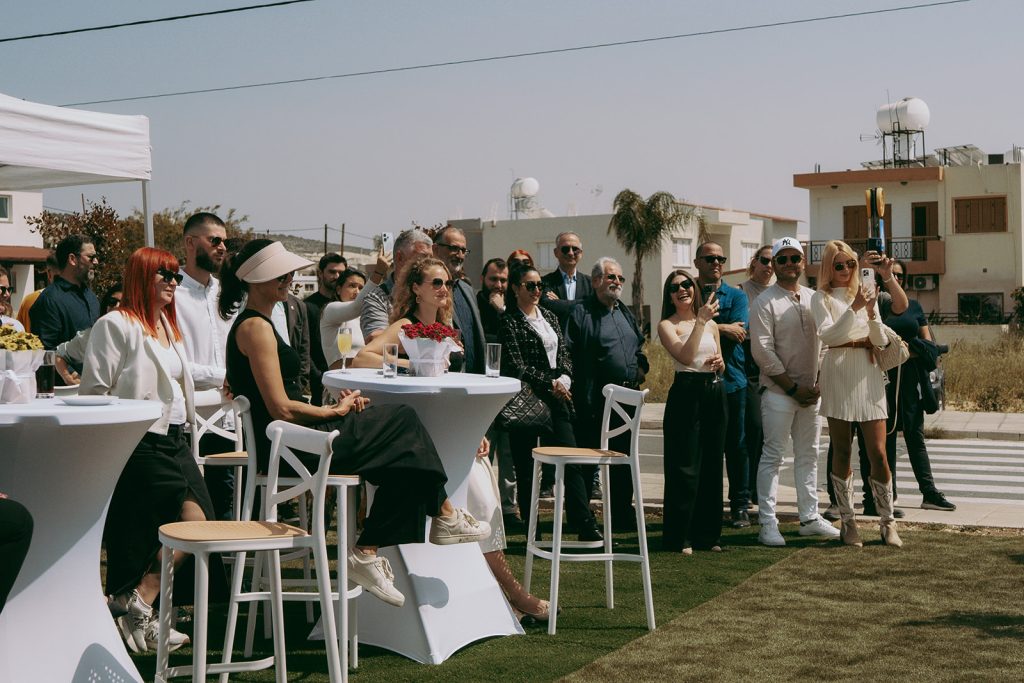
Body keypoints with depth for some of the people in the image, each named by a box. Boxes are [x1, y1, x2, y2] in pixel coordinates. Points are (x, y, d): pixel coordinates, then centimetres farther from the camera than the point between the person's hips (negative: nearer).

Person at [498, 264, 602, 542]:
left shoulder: (549, 316, 16)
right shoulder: (509, 321, -4)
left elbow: (564, 354, 15)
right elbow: (516, 366, -11)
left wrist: (564, 379, -4)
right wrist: (549, 384, -10)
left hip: (556, 395, 5)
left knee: (571, 461, -2)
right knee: (526, 466, 2)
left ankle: (585, 526, -3)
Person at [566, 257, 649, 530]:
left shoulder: (626, 313, 18)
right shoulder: (581, 313, -6)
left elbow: (639, 347, 28)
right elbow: (568, 354, -13)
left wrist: (641, 368, 9)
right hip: (594, 401, -7)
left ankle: (623, 516, 23)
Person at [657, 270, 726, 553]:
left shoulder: (711, 323, 14)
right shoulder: (667, 325, -2)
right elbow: (685, 357, -18)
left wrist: (719, 362, -2)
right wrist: (700, 321, -19)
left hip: (714, 393, 6)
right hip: (686, 393, -6)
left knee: (712, 464, 9)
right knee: (685, 467, -4)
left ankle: (707, 534, 19)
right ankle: (679, 537, 3)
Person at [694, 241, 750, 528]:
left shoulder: (737, 296, 9)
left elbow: (738, 332, -7)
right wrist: (722, 328, -11)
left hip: (731, 379, 0)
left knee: (736, 445, 4)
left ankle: (740, 506, 11)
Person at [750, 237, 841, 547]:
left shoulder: (814, 299, 11)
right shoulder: (765, 302, -7)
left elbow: (824, 342, 14)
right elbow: (762, 351, -12)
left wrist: (818, 384, 2)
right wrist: (793, 388, -11)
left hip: (811, 391, 6)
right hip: (778, 391, -6)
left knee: (808, 455, 11)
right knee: (773, 456, -4)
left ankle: (809, 517, 21)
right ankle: (767, 523, 0)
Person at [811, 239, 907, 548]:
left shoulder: (864, 293, 12)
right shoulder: (821, 298, 3)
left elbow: (881, 341, 6)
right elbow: (827, 335, -13)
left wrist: (871, 312, -10)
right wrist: (854, 309, -22)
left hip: (868, 375, 2)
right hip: (838, 374, -2)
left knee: (878, 452, -1)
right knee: (841, 452, 4)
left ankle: (887, 522, 8)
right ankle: (848, 521, 11)